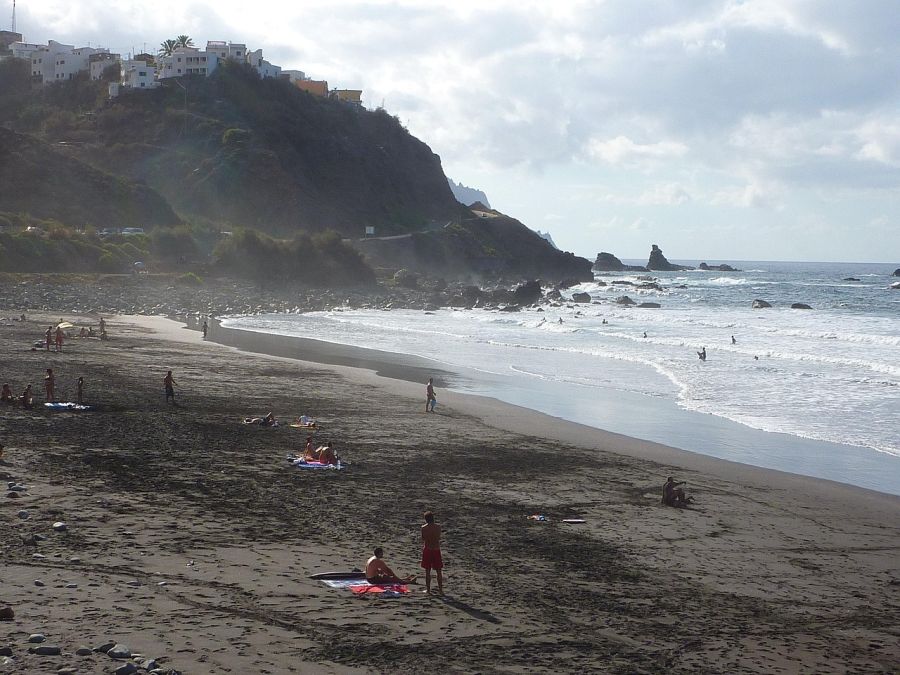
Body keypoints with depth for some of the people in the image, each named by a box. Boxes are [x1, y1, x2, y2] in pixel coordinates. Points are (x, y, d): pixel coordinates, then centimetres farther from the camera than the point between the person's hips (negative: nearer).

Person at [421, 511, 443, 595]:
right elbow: (439, 538, 7)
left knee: (427, 571, 8)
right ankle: (440, 589, 10)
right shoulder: (438, 527, -5)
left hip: (427, 549, -1)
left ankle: (428, 589, 11)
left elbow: (423, 539, 0)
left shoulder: (424, 528, -10)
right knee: (439, 571, 10)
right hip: (436, 549, 1)